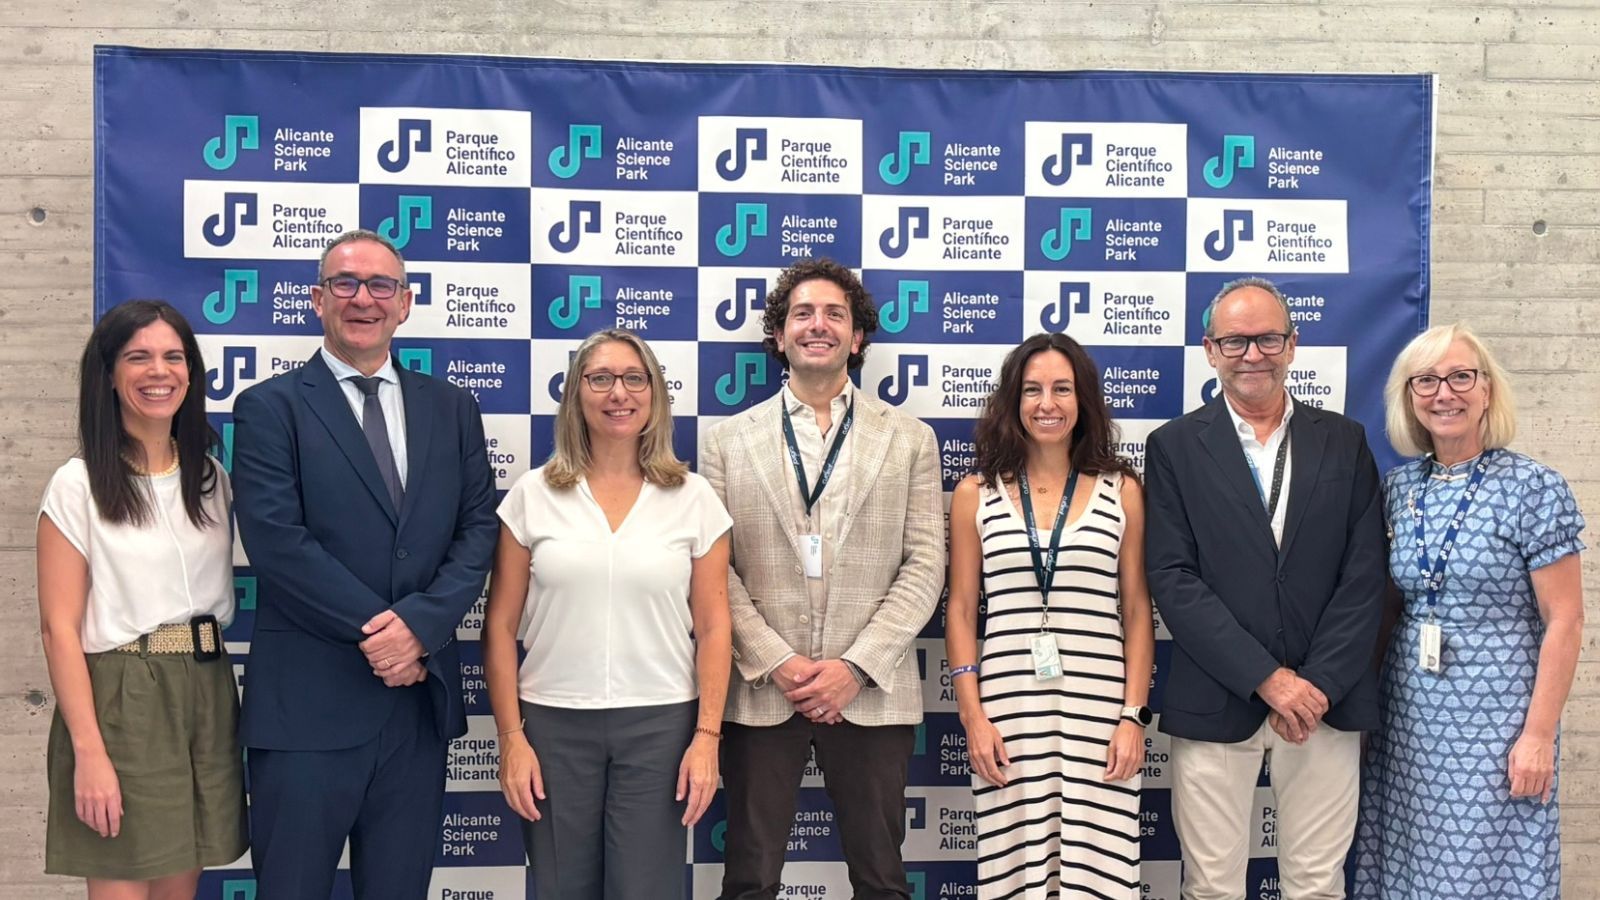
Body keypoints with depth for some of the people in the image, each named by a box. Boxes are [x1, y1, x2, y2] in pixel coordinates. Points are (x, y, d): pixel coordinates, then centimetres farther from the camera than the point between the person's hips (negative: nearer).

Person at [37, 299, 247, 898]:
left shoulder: (211, 479, 10)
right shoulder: (78, 484, -6)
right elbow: (60, 627, -9)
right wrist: (89, 751, -15)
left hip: (206, 696, 5)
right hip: (118, 700, -5)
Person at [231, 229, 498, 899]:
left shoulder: (452, 408, 11)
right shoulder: (270, 409, 0)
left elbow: (479, 529, 3)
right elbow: (277, 543, -11)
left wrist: (421, 623, -12)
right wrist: (377, 632, -13)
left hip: (420, 694, 4)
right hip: (309, 700, -3)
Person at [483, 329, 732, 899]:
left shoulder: (693, 499, 1)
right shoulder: (533, 495, 1)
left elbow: (712, 628, 2)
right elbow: (500, 627, 3)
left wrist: (707, 734, -5)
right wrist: (511, 736, -2)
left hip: (660, 723, 0)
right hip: (553, 723, 1)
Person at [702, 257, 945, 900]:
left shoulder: (909, 440, 7)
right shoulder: (728, 442, 6)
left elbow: (925, 565, 0)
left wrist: (857, 667, -10)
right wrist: (777, 664, -10)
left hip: (871, 693, 0)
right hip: (759, 690, 0)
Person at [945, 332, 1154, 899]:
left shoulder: (1121, 491, 6)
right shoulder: (975, 493, 6)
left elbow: (1137, 613, 6)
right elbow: (961, 612, 6)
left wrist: (1134, 715, -1)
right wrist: (972, 716, -2)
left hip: (1097, 711, 0)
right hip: (1008, 711, 0)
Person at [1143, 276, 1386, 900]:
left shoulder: (1344, 442, 8)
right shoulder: (1174, 446, 2)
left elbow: (1364, 576, 2)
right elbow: (1173, 579, -6)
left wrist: (1316, 686, -8)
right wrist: (1267, 678, -12)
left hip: (1326, 701, 2)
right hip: (1215, 703, -1)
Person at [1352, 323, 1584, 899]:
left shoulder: (1534, 488, -10)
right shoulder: (1398, 488, 4)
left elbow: (1563, 621, -10)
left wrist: (1539, 734, -13)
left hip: (1494, 711, -4)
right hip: (1410, 709, 5)